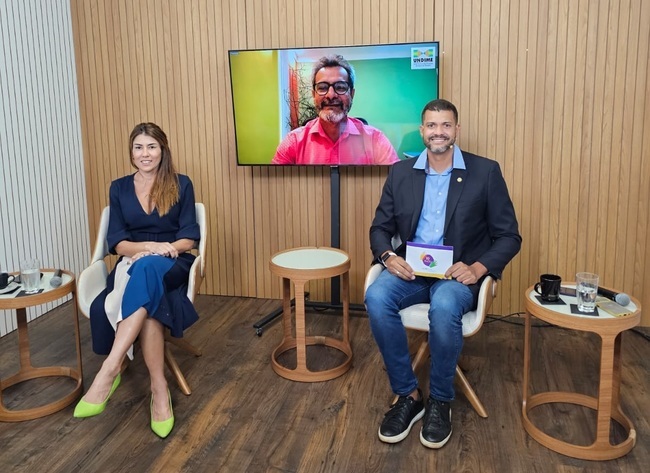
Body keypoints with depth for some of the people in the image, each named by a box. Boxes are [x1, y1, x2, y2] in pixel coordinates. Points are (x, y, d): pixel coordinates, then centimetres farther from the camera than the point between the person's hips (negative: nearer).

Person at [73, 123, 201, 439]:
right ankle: (159, 389, -29)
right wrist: (148, 246, -16)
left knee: (147, 267, -42)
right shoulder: (119, 188, 12)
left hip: (171, 265, -2)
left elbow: (189, 238, 2)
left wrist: (166, 249, -19)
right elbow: (117, 243, 4)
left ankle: (110, 368, -45)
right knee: (148, 307, -37)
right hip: (132, 265, 2)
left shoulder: (181, 184, 7)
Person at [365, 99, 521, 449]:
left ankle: (440, 401, -9)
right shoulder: (401, 172, 9)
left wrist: (477, 268, -17)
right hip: (410, 268, 3)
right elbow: (380, 228, 12)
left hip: (460, 272, -2)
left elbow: (509, 237, 1)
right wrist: (388, 256, -11)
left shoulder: (486, 172, 1)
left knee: (444, 307, -36)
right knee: (376, 297, -30)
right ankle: (408, 396, -11)